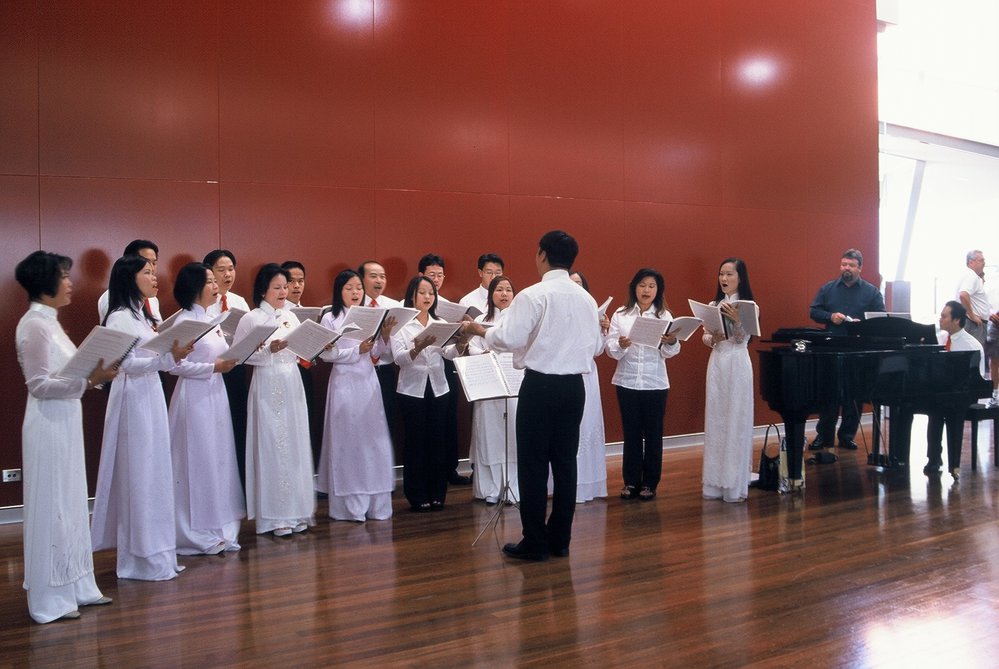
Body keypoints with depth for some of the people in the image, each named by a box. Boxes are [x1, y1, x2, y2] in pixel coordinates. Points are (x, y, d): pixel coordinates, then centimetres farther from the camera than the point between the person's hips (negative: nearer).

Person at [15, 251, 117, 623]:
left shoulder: (49, 322, 12)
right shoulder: (33, 326, -15)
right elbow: (39, 384, -19)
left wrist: (94, 374, 3)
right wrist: (88, 382, -27)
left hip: (66, 423, 9)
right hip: (49, 426, -9)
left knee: (70, 505, 14)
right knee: (50, 507, -1)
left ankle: (74, 586, 24)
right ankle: (50, 600, 10)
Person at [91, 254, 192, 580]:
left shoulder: (143, 316, 16)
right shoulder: (120, 318, -11)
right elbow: (127, 364, -18)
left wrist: (175, 352, 3)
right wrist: (169, 358, -27)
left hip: (152, 396, 9)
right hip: (133, 398, -9)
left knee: (154, 472, 11)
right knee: (138, 474, -4)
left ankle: (155, 550, 19)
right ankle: (141, 557, 5)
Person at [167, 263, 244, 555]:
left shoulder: (211, 319, 13)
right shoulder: (184, 321, -11)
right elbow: (176, 365, -17)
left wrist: (231, 360, 0)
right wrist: (214, 367, -17)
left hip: (216, 394, 8)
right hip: (195, 397, -8)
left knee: (219, 459, 11)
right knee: (198, 462, -2)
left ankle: (218, 528, 20)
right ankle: (199, 534, 8)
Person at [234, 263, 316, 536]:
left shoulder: (291, 317, 11)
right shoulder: (251, 319, -4)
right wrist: (269, 350, -18)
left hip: (293, 385, 5)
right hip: (267, 386, -5)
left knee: (296, 445, 7)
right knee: (272, 447, -3)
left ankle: (296, 509, 16)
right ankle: (274, 516, 4)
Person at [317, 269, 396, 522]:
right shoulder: (330, 319, -1)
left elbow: (379, 352, 7)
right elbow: (327, 354, -7)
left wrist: (385, 334, -11)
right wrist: (357, 351, -15)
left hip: (368, 381, 4)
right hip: (344, 382, -4)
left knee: (373, 439, 4)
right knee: (347, 440, -1)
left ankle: (375, 501, 12)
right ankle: (349, 505, 6)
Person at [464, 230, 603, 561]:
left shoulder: (533, 295, -12)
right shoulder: (586, 298, 6)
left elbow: (508, 338, -16)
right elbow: (596, 346, 11)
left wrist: (479, 330, 2)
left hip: (541, 385, -6)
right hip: (574, 385, 6)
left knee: (533, 463, 2)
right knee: (565, 461, 11)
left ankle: (535, 542, 7)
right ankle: (560, 539, 18)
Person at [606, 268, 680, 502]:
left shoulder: (664, 316, 3)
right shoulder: (620, 315, 3)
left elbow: (668, 353, -4)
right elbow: (610, 349, -3)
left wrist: (672, 342, -26)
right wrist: (621, 346, -25)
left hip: (655, 383, 0)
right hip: (627, 382, 0)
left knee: (653, 434, 6)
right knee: (631, 433, 7)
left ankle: (649, 483, 15)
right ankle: (631, 481, 16)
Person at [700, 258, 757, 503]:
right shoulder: (714, 305, 10)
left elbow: (743, 339, -10)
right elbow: (705, 337, 9)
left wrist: (736, 319, -28)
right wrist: (713, 338, -14)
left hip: (737, 364, -4)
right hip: (716, 363, 5)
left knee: (736, 421, -2)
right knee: (715, 421, 6)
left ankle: (735, 483, 5)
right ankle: (715, 482, 12)